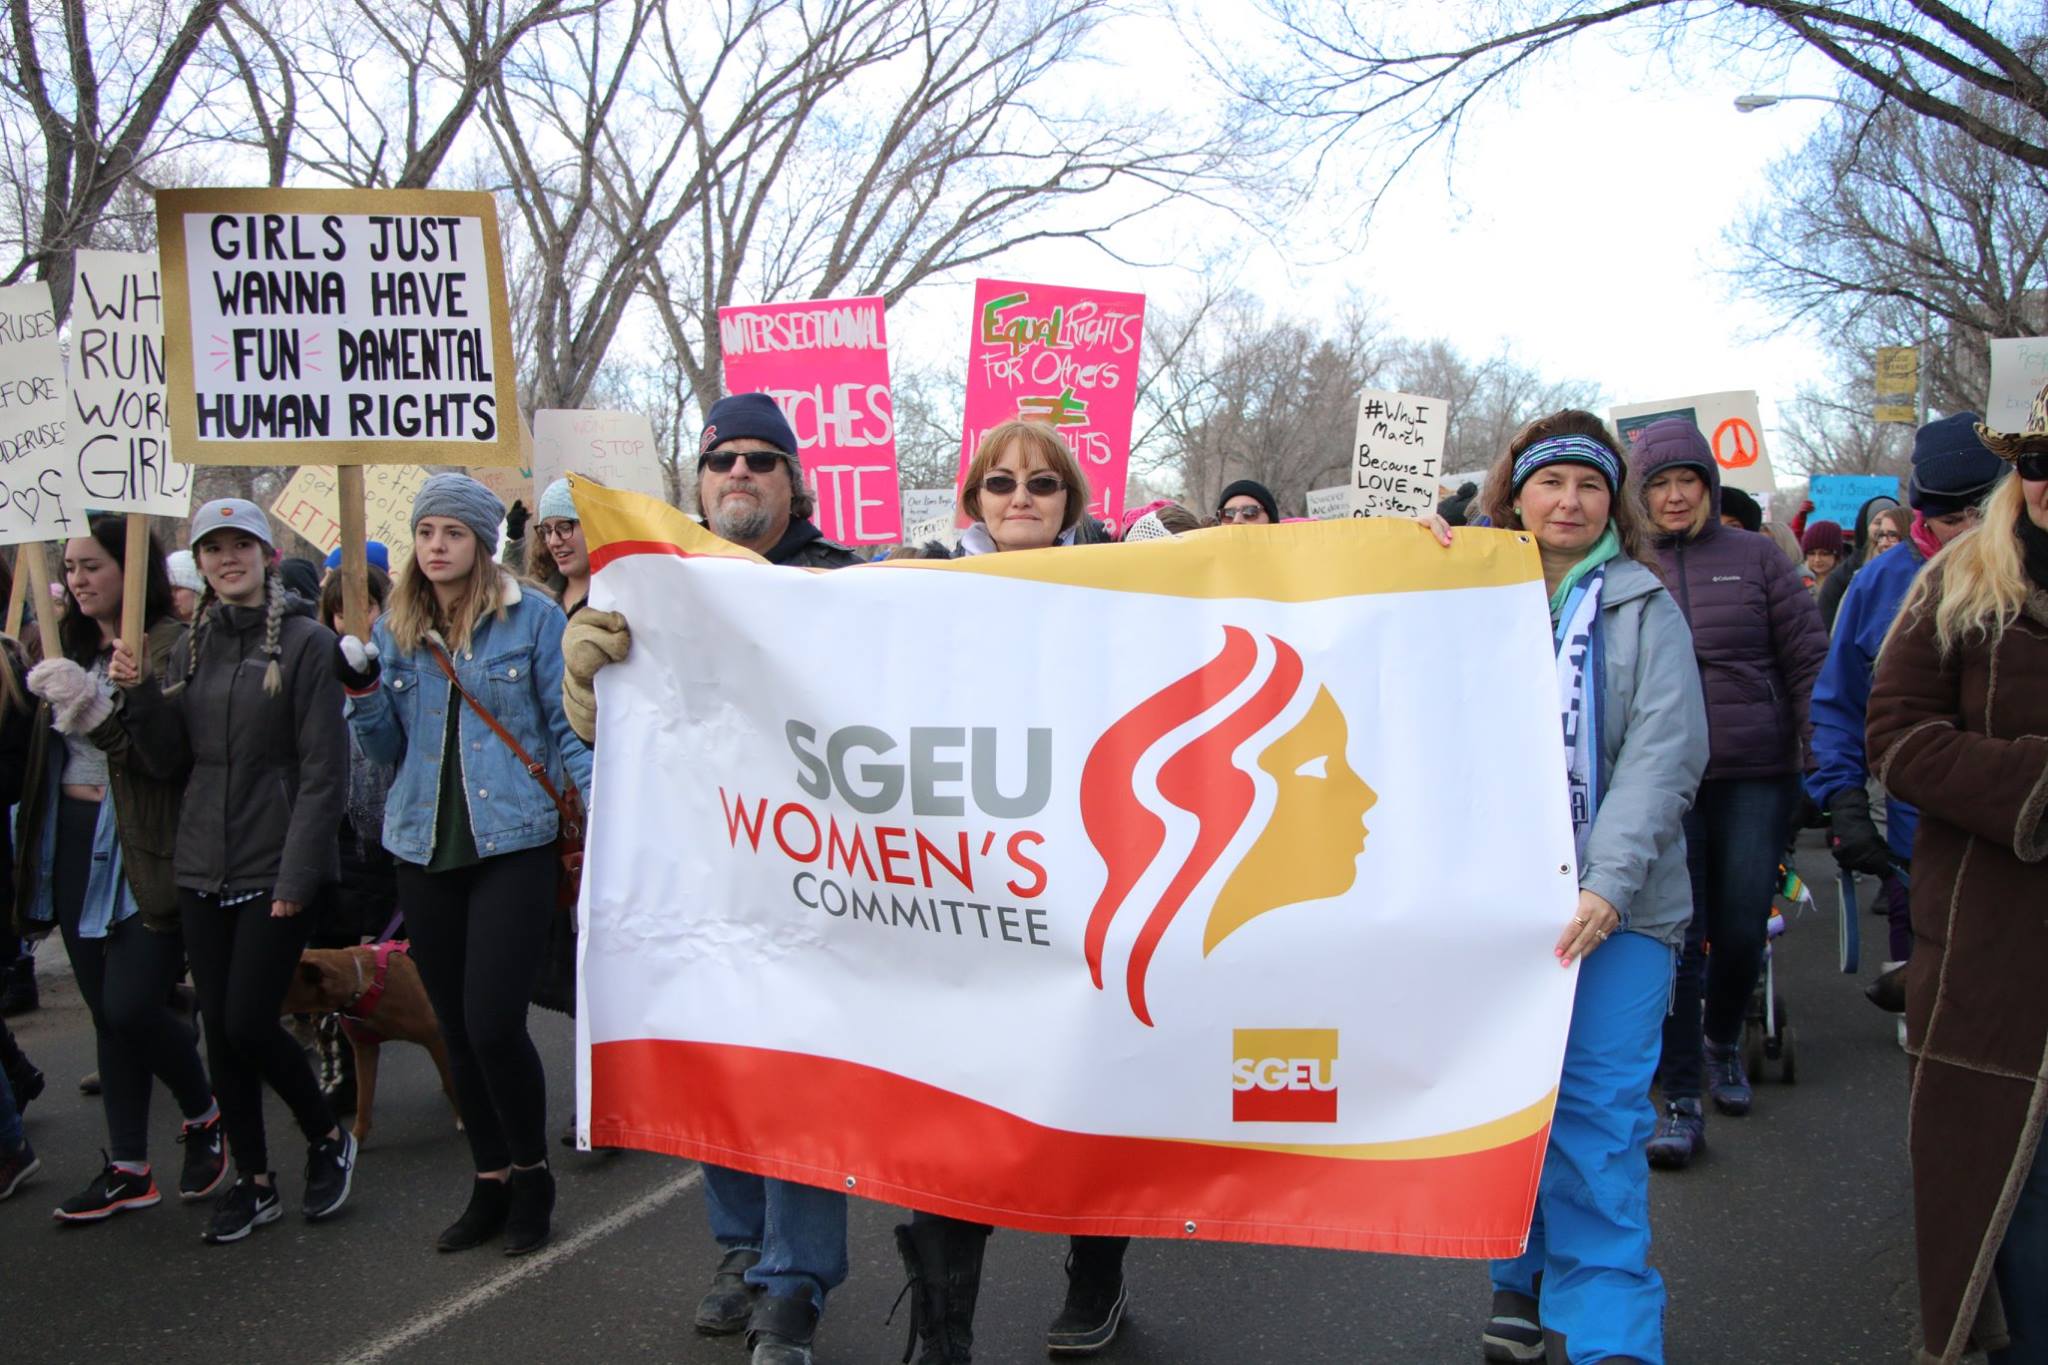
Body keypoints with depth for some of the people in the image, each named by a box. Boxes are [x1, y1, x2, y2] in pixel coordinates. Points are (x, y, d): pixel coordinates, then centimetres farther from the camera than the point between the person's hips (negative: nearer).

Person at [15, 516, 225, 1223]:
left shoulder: (172, 646, -11)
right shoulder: (70, 647, 13)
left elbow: (172, 756, -19)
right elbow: (38, 751, 19)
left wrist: (95, 711, -28)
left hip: (141, 858, -7)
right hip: (71, 850, 7)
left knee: (131, 1006, -9)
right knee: (107, 1013, 11)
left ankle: (204, 1114, 18)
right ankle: (127, 1168, 20)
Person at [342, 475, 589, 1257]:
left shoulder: (532, 618, -2)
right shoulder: (394, 628, 10)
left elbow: (569, 728, -1)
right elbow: (389, 752, 14)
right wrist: (362, 689, -3)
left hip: (513, 844, -5)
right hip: (425, 848, 5)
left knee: (494, 1025, -10)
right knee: (457, 1029, 11)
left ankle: (531, 1174, 13)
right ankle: (490, 1183, 26)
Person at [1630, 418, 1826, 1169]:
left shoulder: (1755, 557, 5)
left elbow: (1809, 663, 6)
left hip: (1754, 777, 1)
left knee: (1742, 931, 5)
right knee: (1676, 937, -4)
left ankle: (1723, 1038, 35)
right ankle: (1681, 1101, 5)